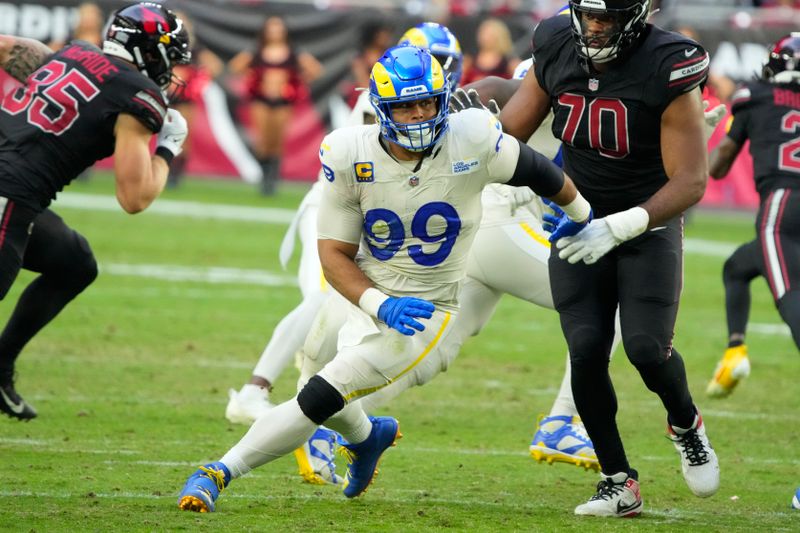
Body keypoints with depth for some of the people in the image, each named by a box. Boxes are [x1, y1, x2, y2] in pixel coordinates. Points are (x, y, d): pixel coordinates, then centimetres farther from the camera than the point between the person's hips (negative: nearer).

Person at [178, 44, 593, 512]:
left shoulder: (472, 141, -20)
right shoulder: (350, 156, -16)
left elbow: (537, 170, 0)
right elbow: (334, 252, -11)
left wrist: (581, 215, 19)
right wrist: (379, 305, -28)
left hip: (424, 311, -4)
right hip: (362, 293, 4)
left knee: (319, 399, -17)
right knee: (316, 379, 22)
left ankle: (222, 471, -9)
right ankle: (369, 435, 56)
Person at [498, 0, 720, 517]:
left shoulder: (668, 69, -22)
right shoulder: (557, 48, -8)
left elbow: (690, 182, -23)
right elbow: (510, 131, 5)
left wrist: (620, 226, -34)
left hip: (648, 224, -3)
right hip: (578, 223, 3)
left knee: (648, 348, -16)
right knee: (587, 352, -9)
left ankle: (686, 425, 19)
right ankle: (619, 483, 6)